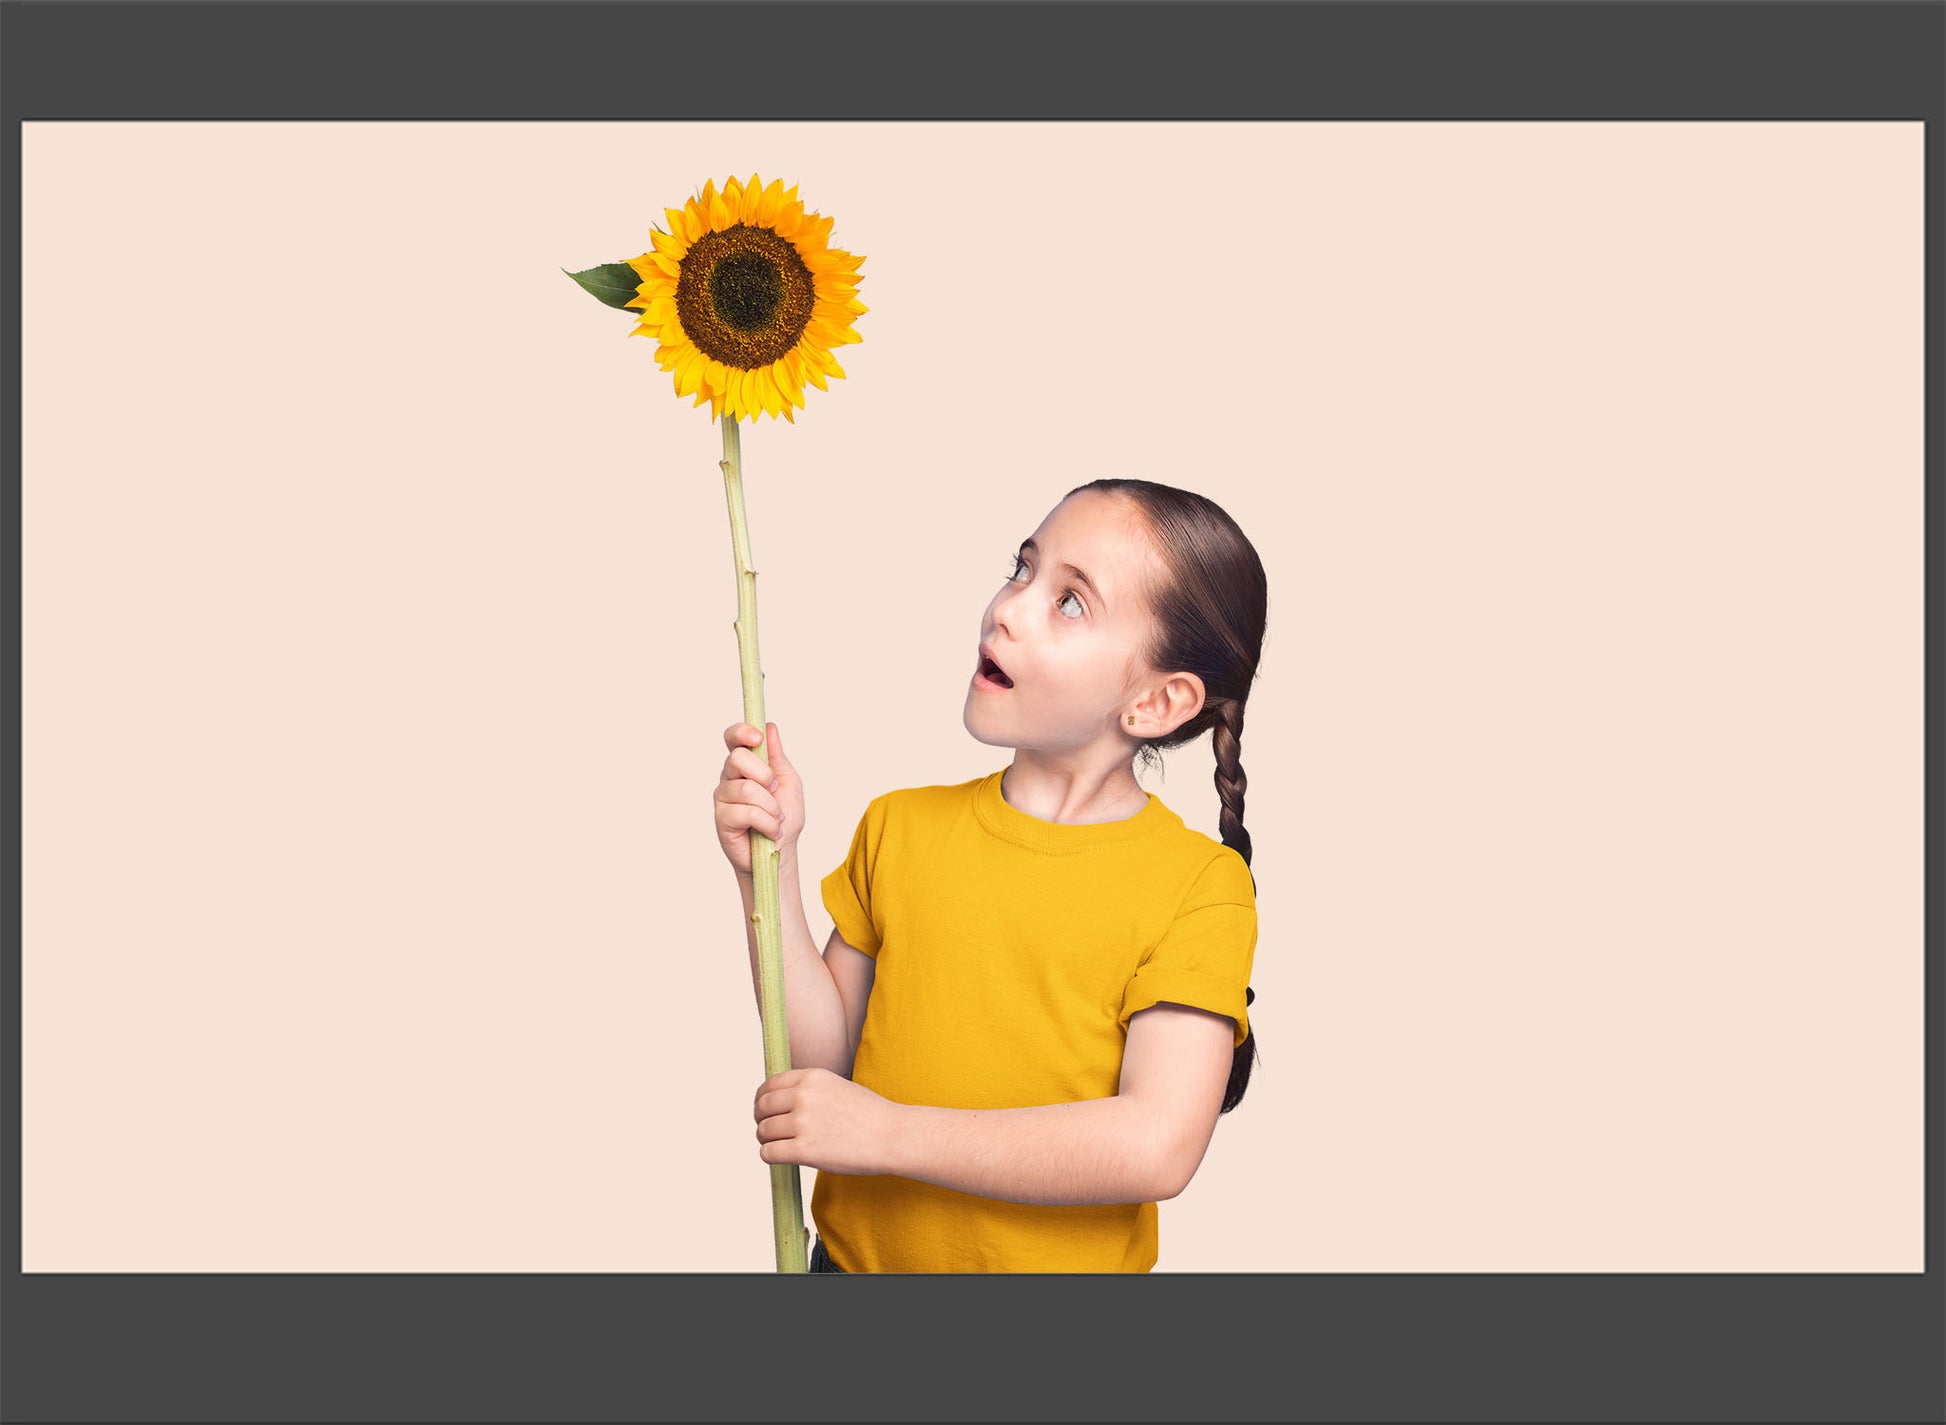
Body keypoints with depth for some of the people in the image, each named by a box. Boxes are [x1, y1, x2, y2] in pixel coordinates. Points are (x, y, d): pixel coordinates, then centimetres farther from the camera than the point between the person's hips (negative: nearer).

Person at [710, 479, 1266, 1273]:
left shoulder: (1200, 886, -15)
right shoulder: (898, 827, -3)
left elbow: (1159, 1148, -23)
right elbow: (825, 1053, -2)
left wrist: (888, 1133, -21)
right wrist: (770, 873, -14)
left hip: (1061, 1258, -2)